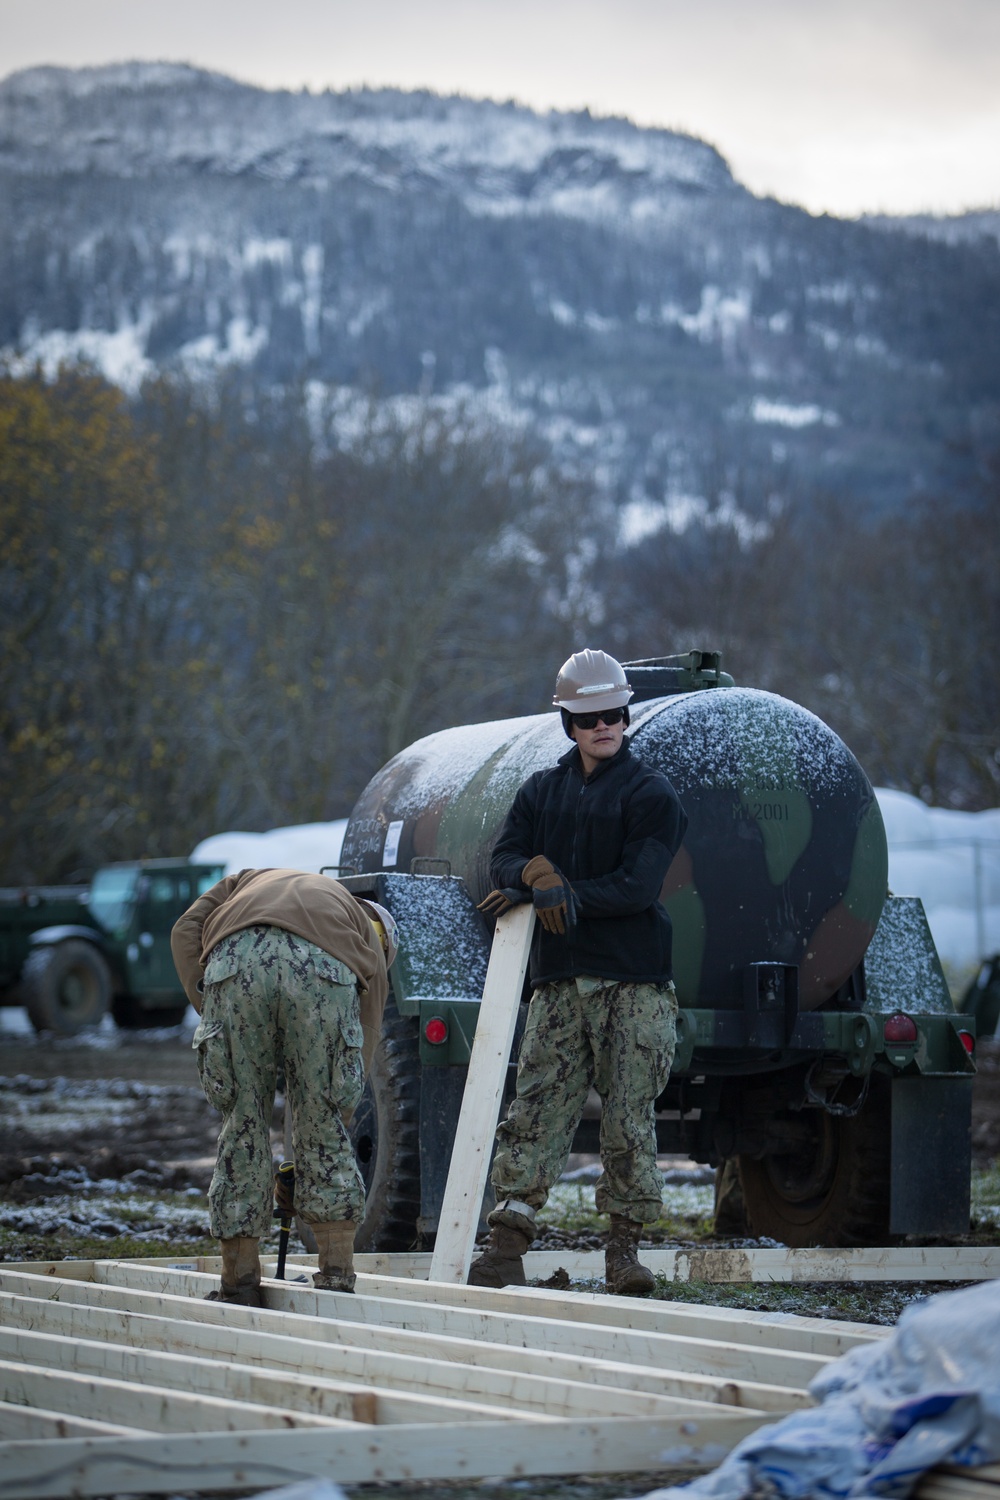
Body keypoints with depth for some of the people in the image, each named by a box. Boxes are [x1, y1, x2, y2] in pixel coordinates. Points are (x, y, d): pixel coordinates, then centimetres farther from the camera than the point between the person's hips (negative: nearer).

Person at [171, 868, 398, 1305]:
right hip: (324, 970, -1)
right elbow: (360, 1053, 32)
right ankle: (337, 1280, 17)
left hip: (234, 959, 1)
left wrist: (206, 1006, 19)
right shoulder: (370, 944, 38)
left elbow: (186, 931, 24)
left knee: (242, 1120, 13)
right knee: (324, 1121, 15)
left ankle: (240, 1284, 17)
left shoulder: (248, 882, 45)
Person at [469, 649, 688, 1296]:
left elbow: (636, 886, -10)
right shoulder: (542, 791, 17)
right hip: (559, 979, 3)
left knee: (630, 1118, -3)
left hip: (634, 981, -3)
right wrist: (534, 873, -14)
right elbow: (504, 860, 8)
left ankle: (625, 1247, 4)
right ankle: (508, 1246, -7)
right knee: (537, 1109, -4)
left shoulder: (652, 795, 1)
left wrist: (561, 893, -14)